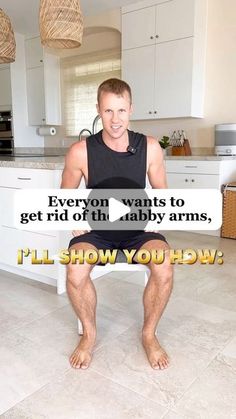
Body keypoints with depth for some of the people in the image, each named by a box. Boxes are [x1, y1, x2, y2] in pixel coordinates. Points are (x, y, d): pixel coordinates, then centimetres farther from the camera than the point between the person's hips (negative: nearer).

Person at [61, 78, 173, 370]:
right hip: (95, 227, 0)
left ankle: (149, 334, 4)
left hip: (138, 227, 1)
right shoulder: (80, 151, -11)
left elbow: (161, 193, 6)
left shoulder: (150, 147, -8)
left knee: (164, 270, -27)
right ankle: (89, 333, 5)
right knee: (75, 274, -29)